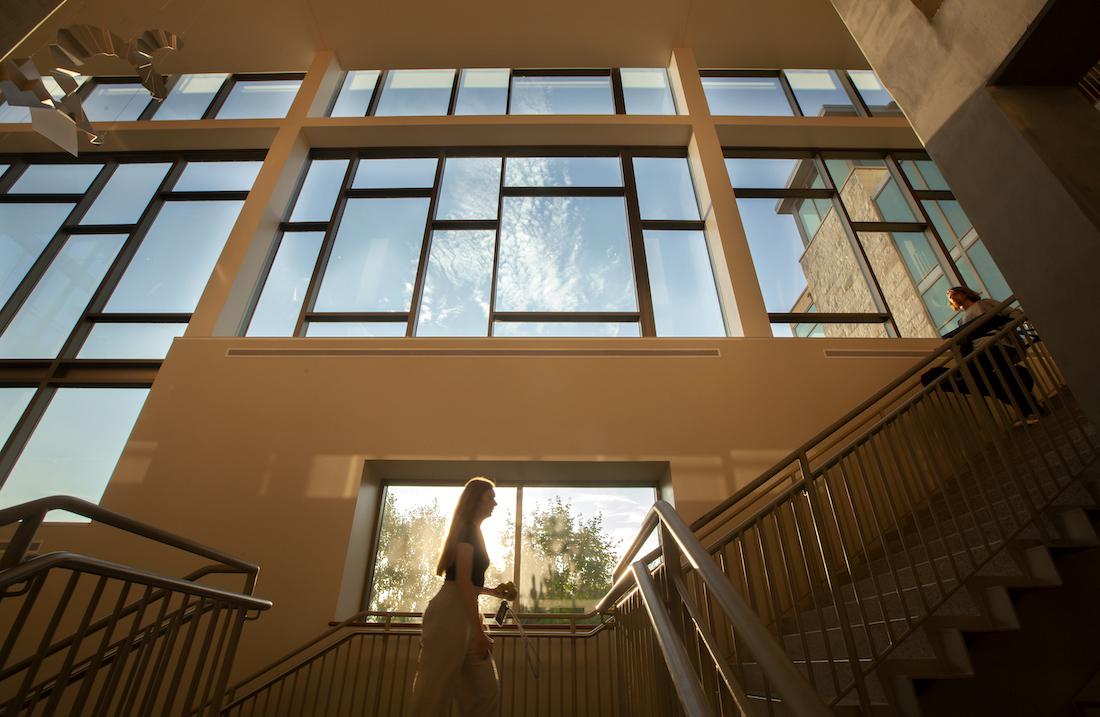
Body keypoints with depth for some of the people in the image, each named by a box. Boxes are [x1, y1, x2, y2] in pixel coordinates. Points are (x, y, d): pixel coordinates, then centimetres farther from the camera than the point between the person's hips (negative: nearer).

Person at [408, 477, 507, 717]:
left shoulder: (471, 531, 22)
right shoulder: (468, 529, -8)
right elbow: (462, 580, -18)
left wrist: (492, 591, 25)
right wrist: (479, 631, -19)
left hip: (465, 612, 10)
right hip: (451, 614, -10)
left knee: (487, 691, 8)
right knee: (435, 692, -3)